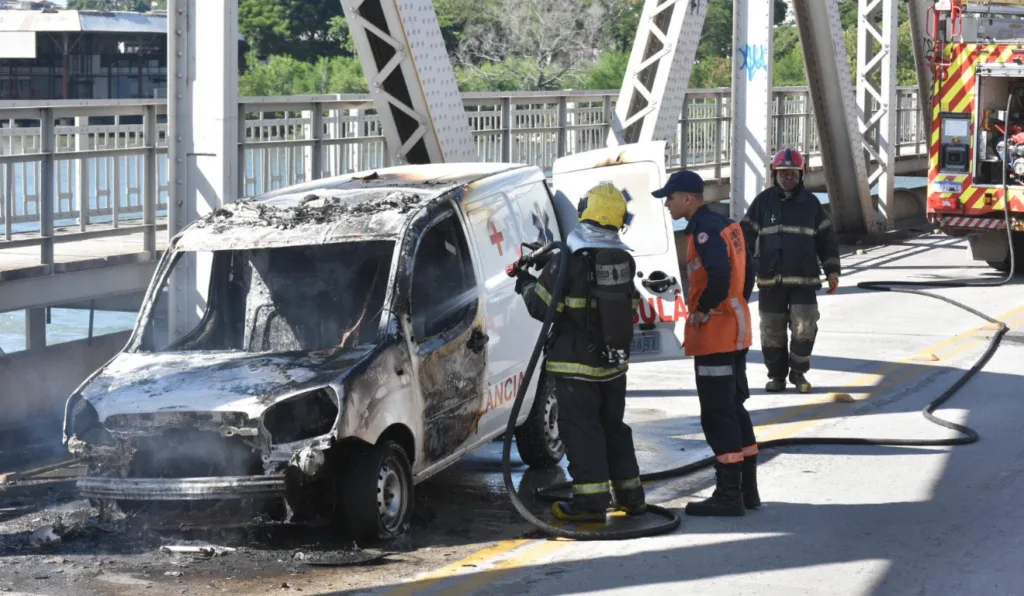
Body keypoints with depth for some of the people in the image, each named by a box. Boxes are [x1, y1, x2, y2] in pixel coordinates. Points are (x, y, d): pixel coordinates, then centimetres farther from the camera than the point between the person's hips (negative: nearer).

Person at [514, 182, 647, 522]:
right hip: (615, 360, 6)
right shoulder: (625, 261, 1)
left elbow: (542, 307, -13)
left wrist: (526, 285, 9)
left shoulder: (567, 261, -17)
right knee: (613, 426, 17)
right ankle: (629, 495, 22)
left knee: (580, 429, -2)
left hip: (576, 363, -6)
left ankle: (591, 500, -6)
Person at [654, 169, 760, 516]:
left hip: (714, 335, -10)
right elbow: (746, 274, 20)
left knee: (718, 415, -6)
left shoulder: (704, 230, -17)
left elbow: (719, 276, -31)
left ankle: (729, 495, -5)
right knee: (734, 410, 16)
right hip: (735, 333, 10)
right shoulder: (726, 226, 14)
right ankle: (746, 490, 22)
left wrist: (702, 310, -18)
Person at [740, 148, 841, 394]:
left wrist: (832, 271, 5)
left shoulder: (811, 203, 5)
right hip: (770, 279, 0)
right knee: (772, 330, 4)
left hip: (804, 280, 0)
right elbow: (746, 234, 3)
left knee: (804, 328, -9)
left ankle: (798, 372, 10)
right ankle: (776, 375, 18)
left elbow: (826, 238, 10)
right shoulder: (763, 202, 3)